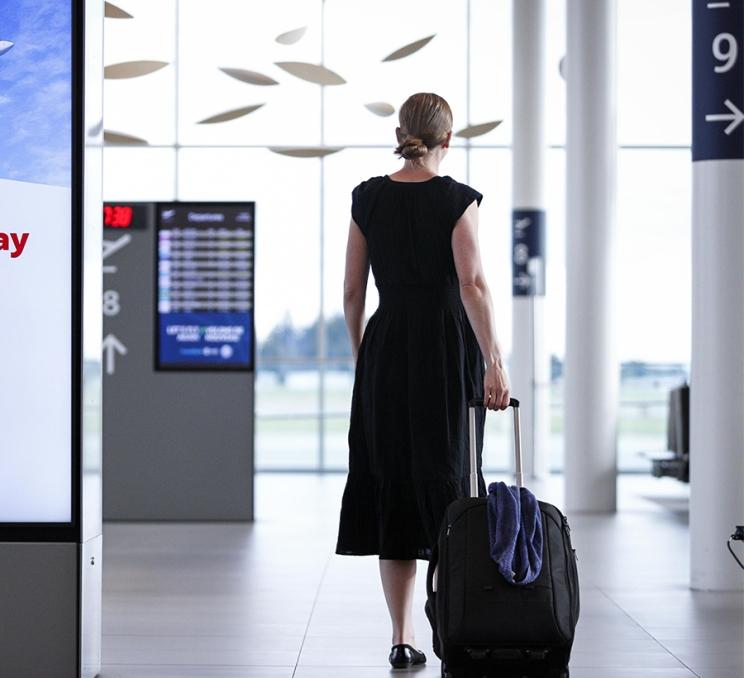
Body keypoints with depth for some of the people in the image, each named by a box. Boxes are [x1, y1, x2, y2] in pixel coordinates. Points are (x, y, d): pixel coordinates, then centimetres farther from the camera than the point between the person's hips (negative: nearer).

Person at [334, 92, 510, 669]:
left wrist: (361, 356, 17)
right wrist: (494, 361, -21)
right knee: (448, 478, 5)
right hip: (450, 347, -3)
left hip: (386, 351, 3)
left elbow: (352, 291, 6)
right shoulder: (458, 199, -6)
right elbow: (473, 283, -17)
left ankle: (403, 638, 6)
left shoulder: (369, 197, 4)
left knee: (390, 484, 7)